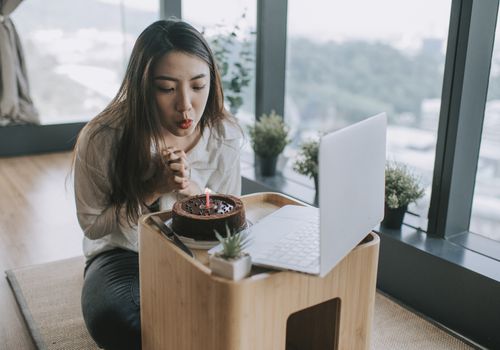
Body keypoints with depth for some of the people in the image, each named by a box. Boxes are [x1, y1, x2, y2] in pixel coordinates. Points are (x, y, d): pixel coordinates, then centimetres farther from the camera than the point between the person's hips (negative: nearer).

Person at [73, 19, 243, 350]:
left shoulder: (225, 133, -13)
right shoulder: (102, 139, -21)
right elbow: (93, 225, -9)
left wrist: (194, 190, -25)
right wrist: (152, 189, -26)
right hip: (124, 253, -1)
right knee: (114, 319, -33)